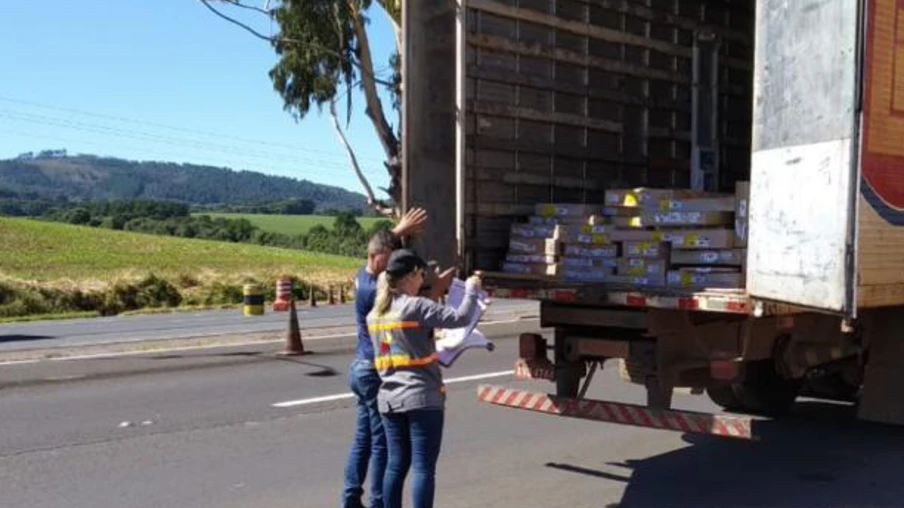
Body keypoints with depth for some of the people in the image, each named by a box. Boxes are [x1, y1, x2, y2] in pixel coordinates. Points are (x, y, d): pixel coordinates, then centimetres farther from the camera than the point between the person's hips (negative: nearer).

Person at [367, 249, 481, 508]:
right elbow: (461, 318, -14)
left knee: (396, 465, 12)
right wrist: (471, 289, 0)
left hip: (389, 399, 7)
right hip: (423, 398, -7)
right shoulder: (416, 306, -13)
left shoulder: (374, 314, 10)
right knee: (423, 468, -2)